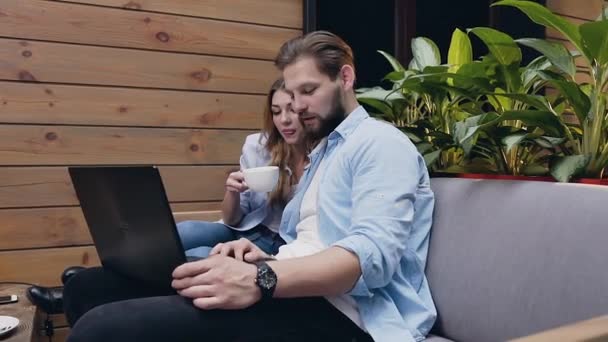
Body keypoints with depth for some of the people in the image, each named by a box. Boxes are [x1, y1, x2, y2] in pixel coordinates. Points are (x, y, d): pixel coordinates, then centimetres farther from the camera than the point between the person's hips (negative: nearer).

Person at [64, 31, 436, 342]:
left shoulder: (381, 143, -2)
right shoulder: (321, 152, 29)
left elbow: (374, 253, -20)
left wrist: (260, 279, -32)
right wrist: (259, 258, 0)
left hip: (335, 308, -9)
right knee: (90, 285, -2)